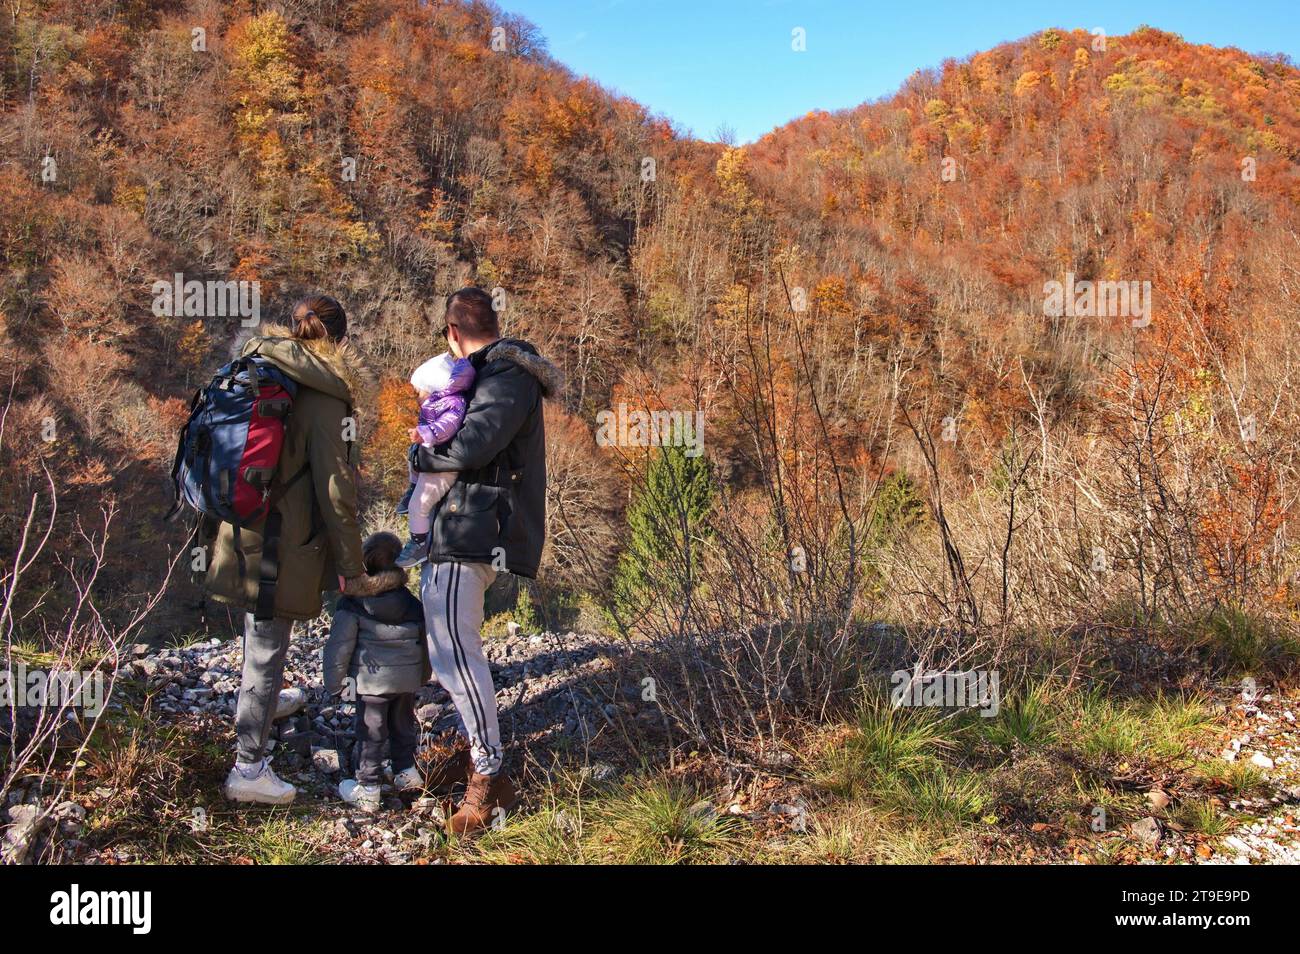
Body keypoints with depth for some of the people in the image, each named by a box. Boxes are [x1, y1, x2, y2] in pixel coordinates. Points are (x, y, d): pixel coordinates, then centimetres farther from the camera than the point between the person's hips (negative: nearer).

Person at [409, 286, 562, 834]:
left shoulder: (509, 376, -13)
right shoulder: (494, 372, 20)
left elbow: (472, 442, -24)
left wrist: (421, 455, -7)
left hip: (472, 530, -11)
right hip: (454, 524, 11)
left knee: (452, 649, -14)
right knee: (440, 637, 17)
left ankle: (489, 777, -6)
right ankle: (475, 744, 28)